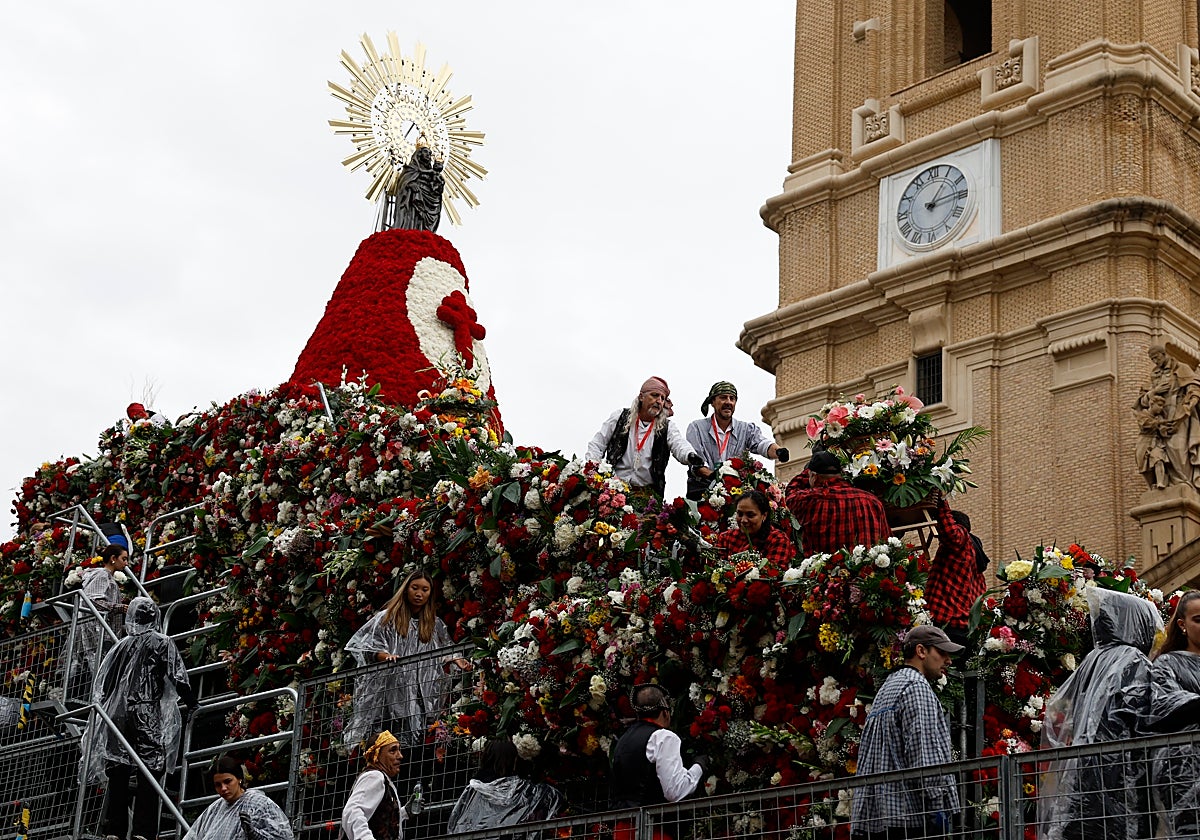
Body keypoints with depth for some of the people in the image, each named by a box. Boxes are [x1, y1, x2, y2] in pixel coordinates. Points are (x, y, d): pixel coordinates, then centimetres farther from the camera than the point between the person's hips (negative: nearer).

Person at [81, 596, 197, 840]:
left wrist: (104, 713, 25)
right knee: (150, 774, -5)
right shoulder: (162, 643, 1)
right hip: (148, 717, -4)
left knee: (118, 776, 6)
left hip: (117, 715, 4)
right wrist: (191, 703, 11)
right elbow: (178, 679, -4)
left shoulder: (120, 646, 13)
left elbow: (102, 685, 16)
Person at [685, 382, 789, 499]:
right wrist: (713, 476, -25)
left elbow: (763, 444, -7)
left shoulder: (746, 429, 13)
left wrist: (778, 451, -31)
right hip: (702, 490, -2)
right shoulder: (696, 428, 7)